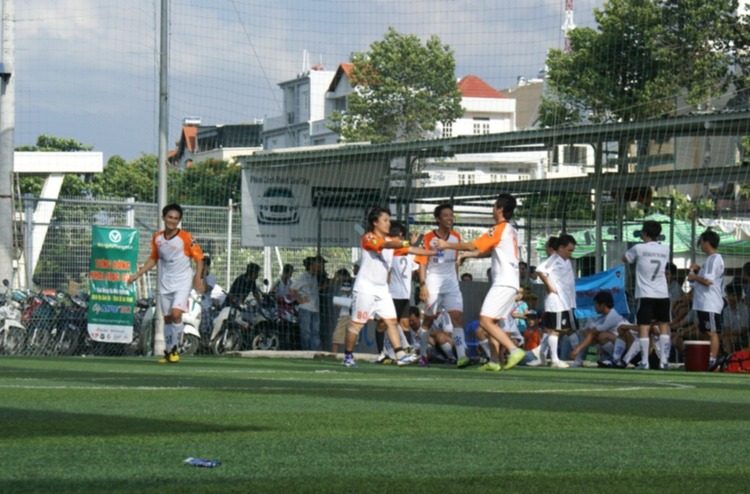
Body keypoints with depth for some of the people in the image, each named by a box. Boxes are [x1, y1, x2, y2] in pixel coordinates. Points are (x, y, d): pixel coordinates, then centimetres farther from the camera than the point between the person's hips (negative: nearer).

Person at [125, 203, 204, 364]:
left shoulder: (186, 238, -11)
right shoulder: (157, 238, 4)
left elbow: (199, 258, -6)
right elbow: (153, 259, 18)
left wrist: (198, 278, -17)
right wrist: (137, 274, 15)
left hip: (183, 282, -5)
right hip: (165, 283, 5)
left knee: (176, 313, -20)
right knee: (167, 318, 8)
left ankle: (175, 349, -7)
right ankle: (169, 352, 18)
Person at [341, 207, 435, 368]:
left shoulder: (391, 240, 12)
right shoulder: (368, 238, -11)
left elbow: (410, 250, 8)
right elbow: (385, 244, -30)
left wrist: (435, 252, -1)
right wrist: (407, 243, -47)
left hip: (382, 289, 7)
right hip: (365, 288, -7)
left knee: (391, 321, -3)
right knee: (357, 324, -1)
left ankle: (400, 355, -9)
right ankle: (348, 356, 10)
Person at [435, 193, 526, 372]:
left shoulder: (499, 230, -10)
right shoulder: (511, 231, 18)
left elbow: (472, 246, -11)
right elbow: (489, 251, 30)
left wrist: (447, 245, 0)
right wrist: (467, 255, 28)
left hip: (503, 283, -10)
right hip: (510, 283, 10)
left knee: (485, 321, -15)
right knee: (491, 322, 13)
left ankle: (514, 350, -22)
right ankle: (494, 361, 11)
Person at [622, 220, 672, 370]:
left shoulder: (639, 248, -6)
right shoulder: (665, 249, 6)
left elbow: (625, 259, 11)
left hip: (645, 294, -4)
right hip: (662, 294, 4)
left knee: (644, 327, -3)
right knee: (664, 326, 11)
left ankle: (644, 361, -9)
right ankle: (664, 360, 7)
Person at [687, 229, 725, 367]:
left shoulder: (714, 259, -14)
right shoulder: (711, 259, 18)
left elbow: (707, 281, -23)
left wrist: (694, 277, -7)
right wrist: (698, 270, 15)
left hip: (710, 305, -11)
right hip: (703, 304, 11)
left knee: (712, 332, -9)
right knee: (706, 333, 12)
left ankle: (712, 361, -9)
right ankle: (707, 360, 15)